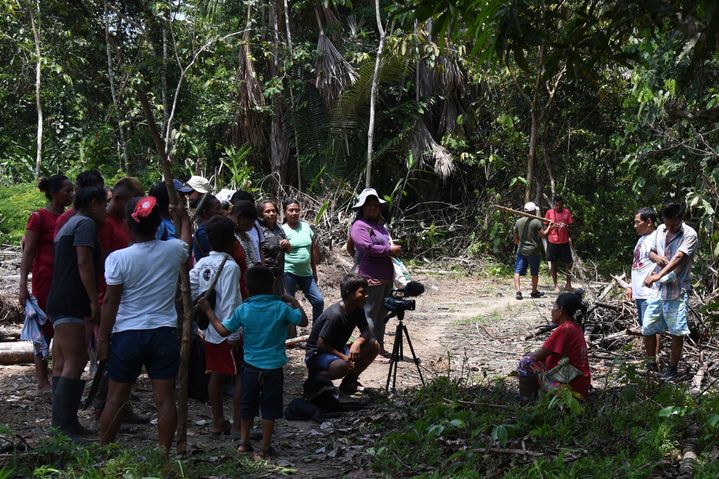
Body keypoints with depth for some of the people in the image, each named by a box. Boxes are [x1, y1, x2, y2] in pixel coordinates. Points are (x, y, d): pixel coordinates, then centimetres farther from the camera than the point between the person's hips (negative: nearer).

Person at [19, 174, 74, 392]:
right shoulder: (39, 217, -7)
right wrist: (23, 286, -14)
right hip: (45, 279, -6)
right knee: (45, 329, -1)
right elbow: (28, 253, -8)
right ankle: (43, 381, 5)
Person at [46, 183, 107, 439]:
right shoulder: (86, 223, -7)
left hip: (60, 303, 10)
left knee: (62, 364, 8)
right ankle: (64, 424, -15)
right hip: (70, 304, -10)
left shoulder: (68, 225, 24)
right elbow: (84, 263, -17)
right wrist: (94, 301, -18)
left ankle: (62, 422, 10)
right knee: (75, 362, -13)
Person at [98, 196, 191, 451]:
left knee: (115, 399, 10)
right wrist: (183, 216, 38)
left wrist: (103, 339, 0)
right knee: (164, 398, 5)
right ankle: (164, 452, 9)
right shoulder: (173, 251, -4)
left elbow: (110, 301, -8)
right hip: (163, 334, 1)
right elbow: (187, 241, 22)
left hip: (127, 335, -1)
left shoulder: (118, 258, -11)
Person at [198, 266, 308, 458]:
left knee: (247, 405, 18)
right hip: (273, 367, -2)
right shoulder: (281, 307, -11)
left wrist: (208, 311, 11)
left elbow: (223, 330, 1)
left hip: (251, 366, 2)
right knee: (269, 407, 8)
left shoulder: (243, 310, -6)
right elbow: (303, 321, -1)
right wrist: (294, 302, 12)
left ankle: (244, 441, 23)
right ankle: (266, 447, 12)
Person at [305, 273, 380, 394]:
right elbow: (321, 345, -24)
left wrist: (358, 342, -21)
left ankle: (349, 382, 7)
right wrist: (343, 357, -28)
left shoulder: (357, 309, -4)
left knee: (374, 346, -6)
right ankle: (315, 378, -8)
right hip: (317, 354, -8)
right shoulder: (335, 315, -28)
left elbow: (366, 332, 0)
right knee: (344, 366, -38)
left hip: (338, 349, 8)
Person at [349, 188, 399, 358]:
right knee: (370, 313, -5)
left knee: (381, 314, 14)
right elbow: (368, 248, -22)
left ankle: (380, 347, 22)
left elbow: (388, 243, 32)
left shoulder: (380, 224, 19)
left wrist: (396, 248, 9)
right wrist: (390, 250, -14)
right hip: (372, 277, -9)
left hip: (386, 276, 9)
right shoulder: (359, 226, -10)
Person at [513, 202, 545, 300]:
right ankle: (534, 292, 23)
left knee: (518, 271, 2)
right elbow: (543, 234, -12)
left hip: (521, 250, 3)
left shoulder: (518, 221, 4)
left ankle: (518, 291, -12)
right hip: (533, 251, -3)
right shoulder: (536, 222, -11)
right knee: (534, 273, 12)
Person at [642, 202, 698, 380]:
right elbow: (651, 251, 17)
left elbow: (678, 258, -27)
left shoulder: (689, 234, -14)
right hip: (657, 289, 6)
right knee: (647, 329, 8)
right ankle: (651, 365, 26)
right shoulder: (660, 230, 6)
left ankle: (673, 369, 16)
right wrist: (656, 258, -8)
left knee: (676, 332, 1)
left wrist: (658, 275, -40)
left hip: (677, 291, -6)